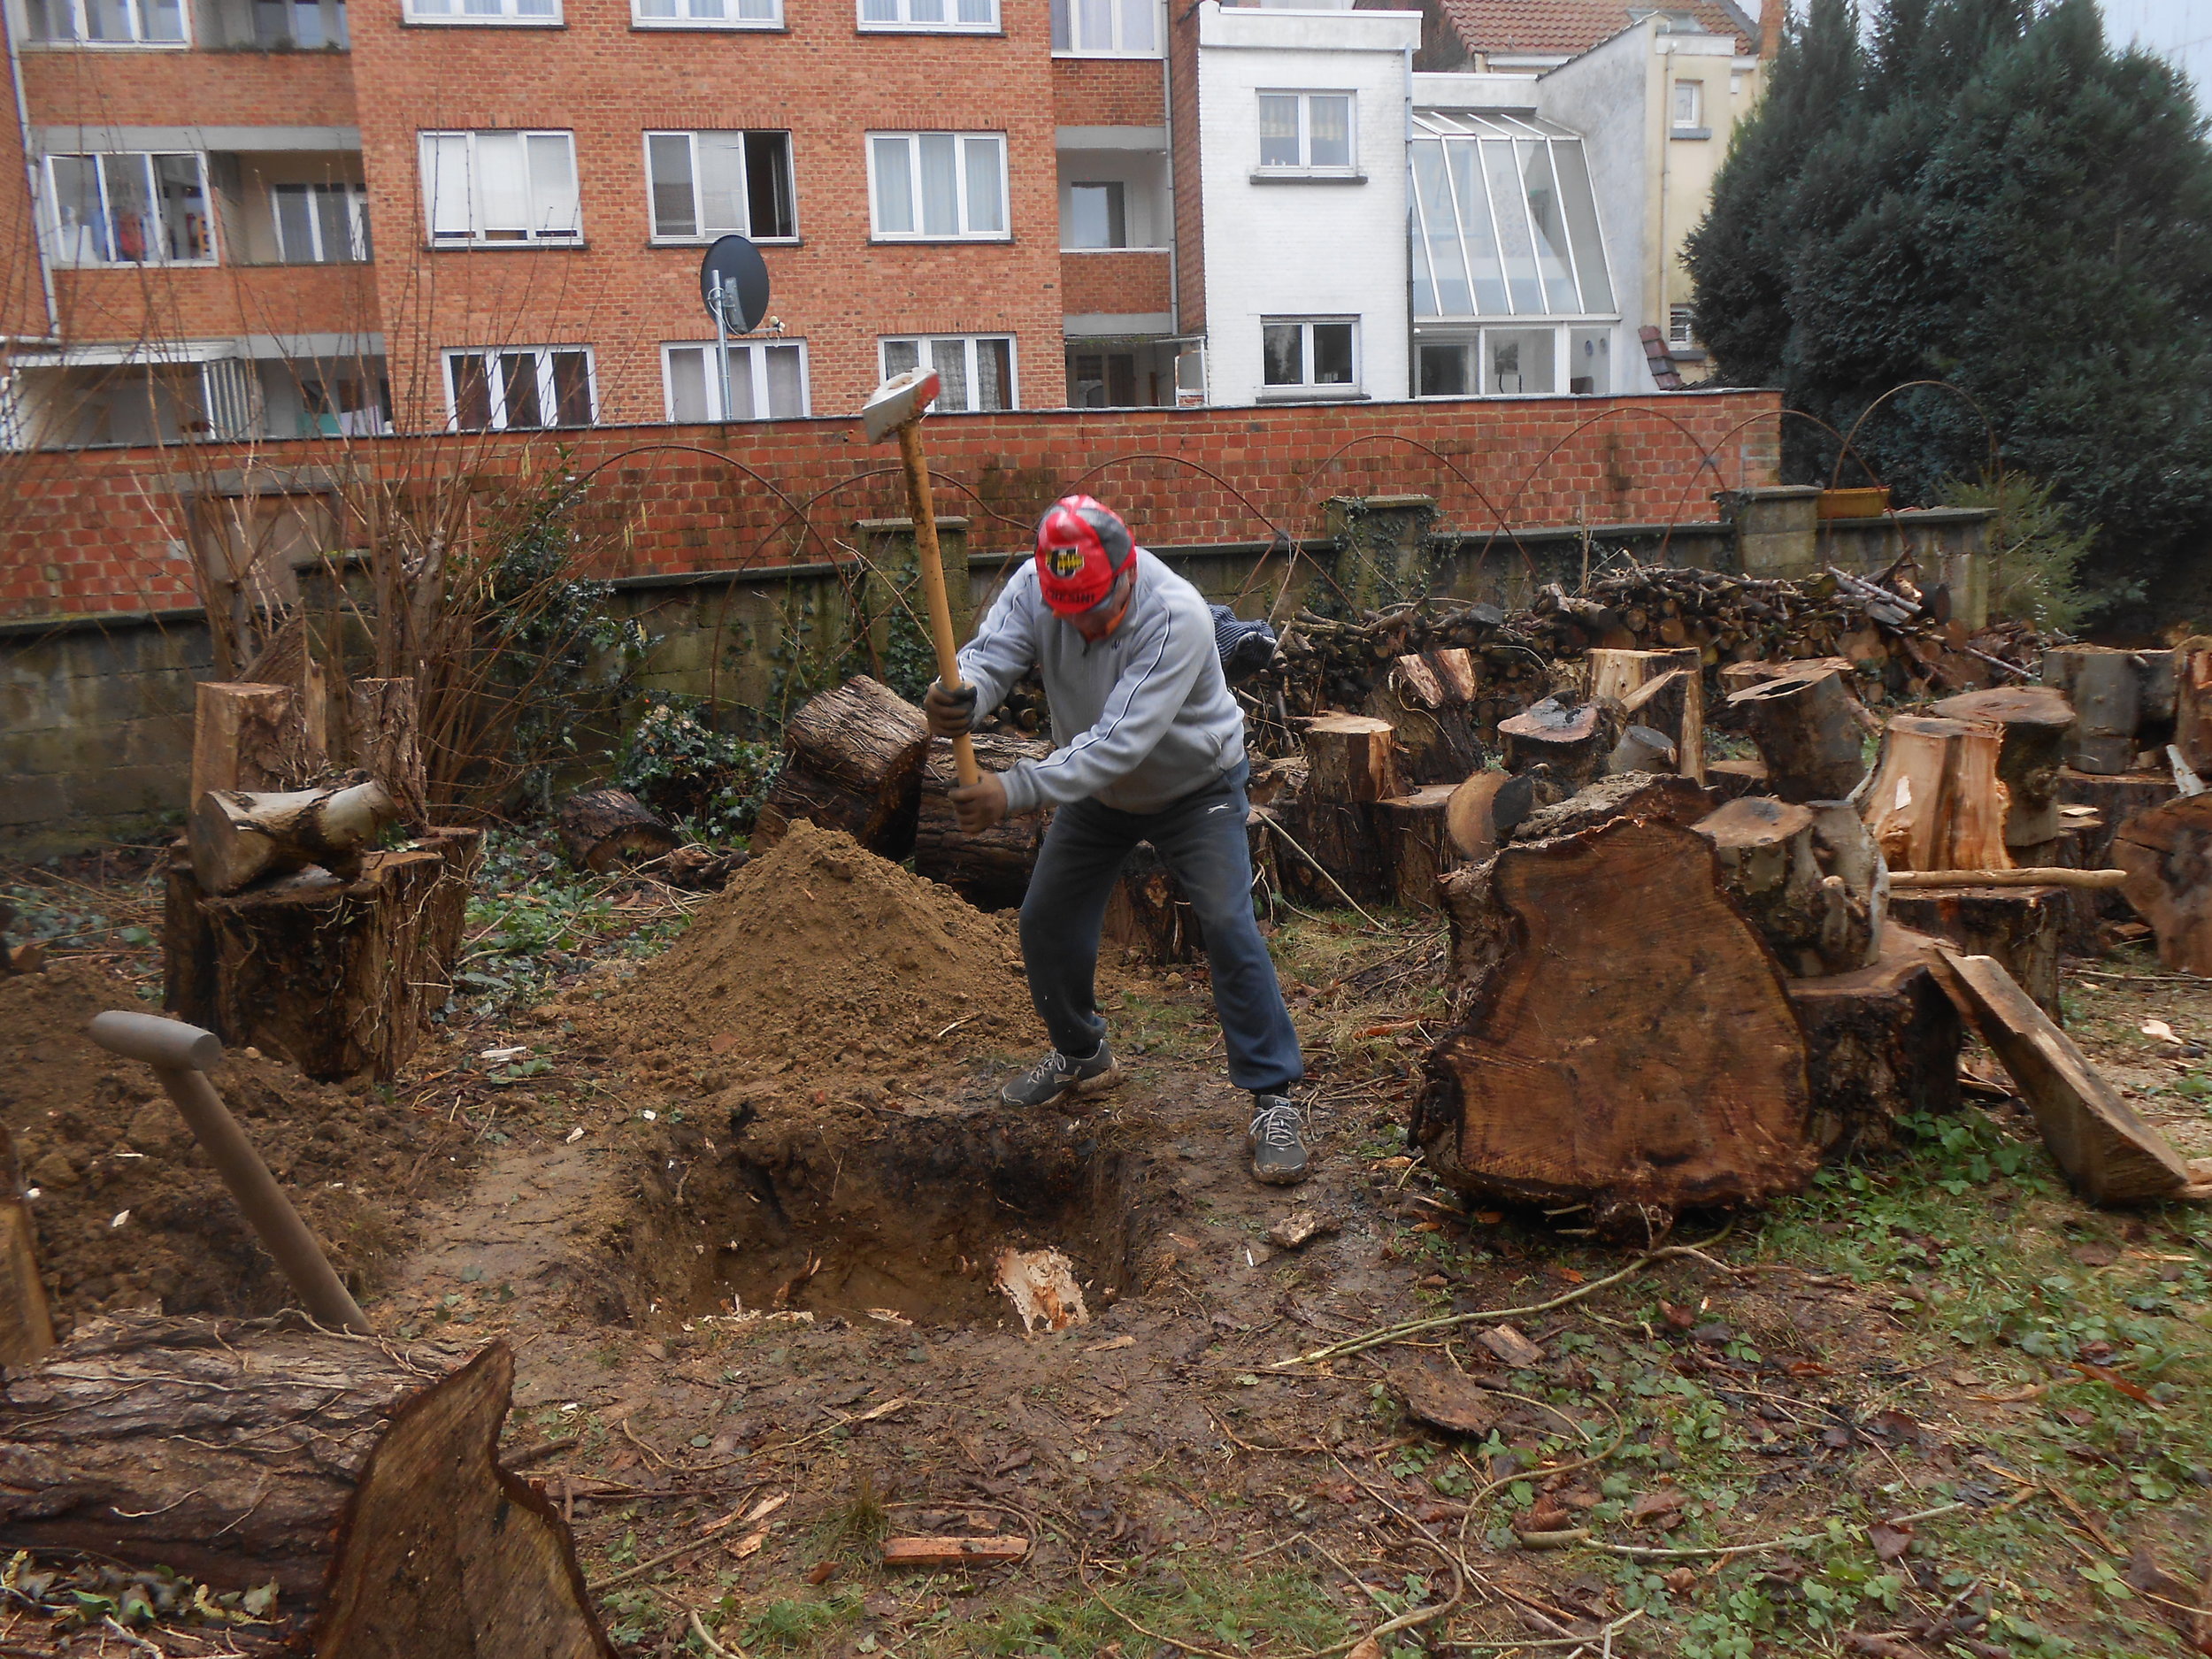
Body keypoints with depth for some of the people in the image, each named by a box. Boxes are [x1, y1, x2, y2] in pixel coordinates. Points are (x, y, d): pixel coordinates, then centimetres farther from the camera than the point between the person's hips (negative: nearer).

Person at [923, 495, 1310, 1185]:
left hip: (1194, 786, -5)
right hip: (1097, 789, 5)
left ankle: (1273, 1098, -5)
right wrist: (958, 695, -56)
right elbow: (990, 655, -30)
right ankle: (1082, 1056, 32)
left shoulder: (1177, 616, -37)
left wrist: (1017, 789, -51)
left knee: (1229, 928, -16)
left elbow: (1121, 740, -42)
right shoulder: (1035, 588, -20)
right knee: (1046, 920, 8)